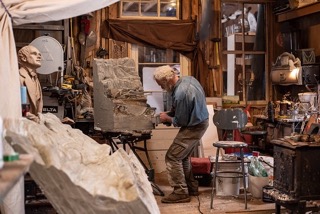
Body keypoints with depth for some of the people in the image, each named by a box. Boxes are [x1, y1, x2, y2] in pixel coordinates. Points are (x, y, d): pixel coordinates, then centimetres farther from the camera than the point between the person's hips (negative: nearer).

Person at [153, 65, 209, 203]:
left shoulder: (181, 94, -29)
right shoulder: (189, 79, -1)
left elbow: (181, 121, -20)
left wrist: (167, 118, -2)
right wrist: (171, 113, 7)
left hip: (194, 127, -10)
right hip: (201, 121, 10)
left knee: (172, 157, -5)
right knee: (183, 156, 19)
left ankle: (181, 193, -1)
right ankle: (192, 187, 28)